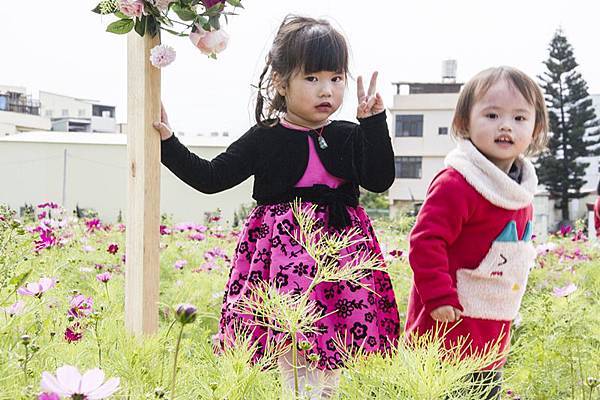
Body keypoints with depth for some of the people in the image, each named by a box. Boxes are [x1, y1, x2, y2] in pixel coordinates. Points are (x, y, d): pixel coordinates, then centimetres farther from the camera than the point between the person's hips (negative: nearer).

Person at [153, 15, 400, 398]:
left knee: (333, 362, 6)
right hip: (283, 248, -2)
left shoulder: (349, 137, 7)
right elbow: (211, 177, 2)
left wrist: (374, 122, -8)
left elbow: (380, 180, -3)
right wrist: (167, 143, -3)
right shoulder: (265, 139, 1)